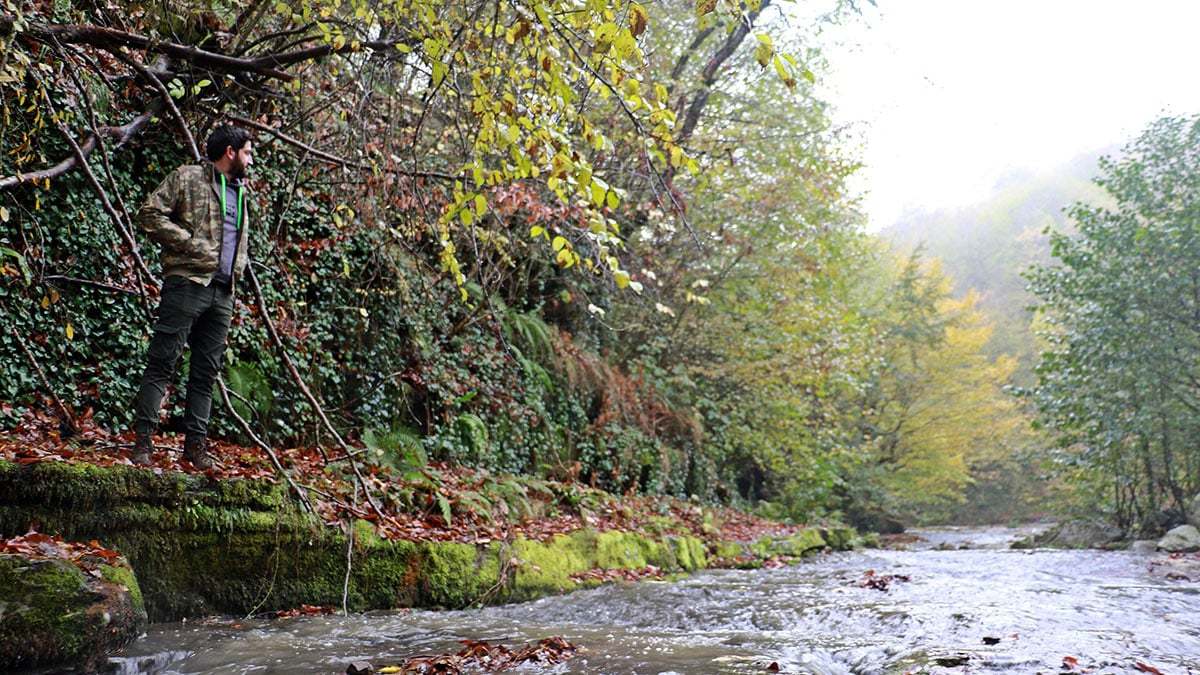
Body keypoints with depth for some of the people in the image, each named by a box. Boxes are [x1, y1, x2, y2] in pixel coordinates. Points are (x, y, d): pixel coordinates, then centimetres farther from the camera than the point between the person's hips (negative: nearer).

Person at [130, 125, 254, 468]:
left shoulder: (241, 192, 22)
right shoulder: (187, 177, 0)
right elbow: (149, 214, -8)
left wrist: (237, 268, 14)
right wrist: (193, 245, -14)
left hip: (223, 293, 7)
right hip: (187, 283, -7)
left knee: (206, 373, 7)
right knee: (162, 363, -6)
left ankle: (196, 443, 12)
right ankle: (143, 440, -3)